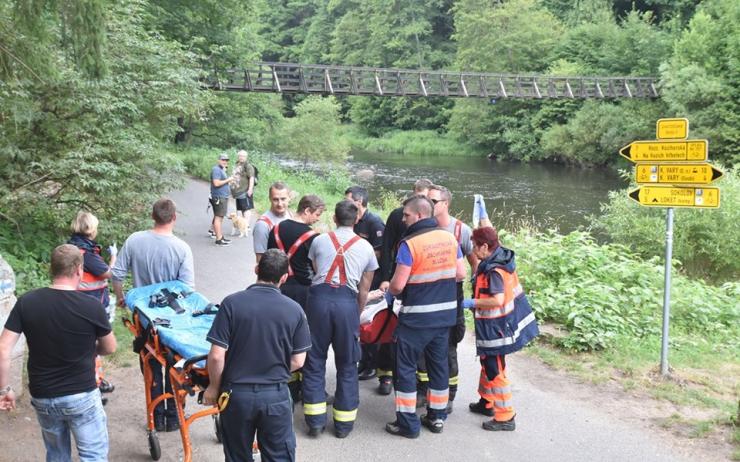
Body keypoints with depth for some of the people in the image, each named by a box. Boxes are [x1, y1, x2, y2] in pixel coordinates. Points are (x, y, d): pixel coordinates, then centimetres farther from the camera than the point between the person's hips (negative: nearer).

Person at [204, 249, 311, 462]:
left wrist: (214, 387, 4)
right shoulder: (294, 309, -7)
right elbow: (297, 361, -2)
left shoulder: (232, 303, -12)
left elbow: (217, 356, -13)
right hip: (276, 395, 0)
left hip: (237, 394, 0)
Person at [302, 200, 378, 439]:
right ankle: (344, 423, 18)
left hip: (319, 297, 0)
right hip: (347, 301, 0)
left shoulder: (320, 240, 15)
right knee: (347, 365, 12)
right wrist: (357, 315, 30)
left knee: (314, 360, 11)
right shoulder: (366, 247, 15)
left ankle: (315, 420, 13)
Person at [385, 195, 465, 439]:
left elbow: (397, 285, -17)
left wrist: (391, 290, 5)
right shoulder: (449, 238, 1)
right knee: (439, 363, 17)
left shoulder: (410, 244, -17)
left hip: (416, 317, -6)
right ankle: (437, 416, 28)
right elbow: (460, 273, 7)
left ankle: (408, 423, 11)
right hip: (445, 314, 6)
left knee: (405, 367, 6)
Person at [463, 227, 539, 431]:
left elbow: (498, 300, -35)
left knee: (495, 371, 0)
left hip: (495, 329, -10)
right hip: (503, 324, 10)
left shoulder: (493, 271, -27)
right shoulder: (502, 256, 0)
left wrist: (472, 303, -27)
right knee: (488, 363, 25)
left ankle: (505, 417, 8)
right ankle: (487, 402, 41)